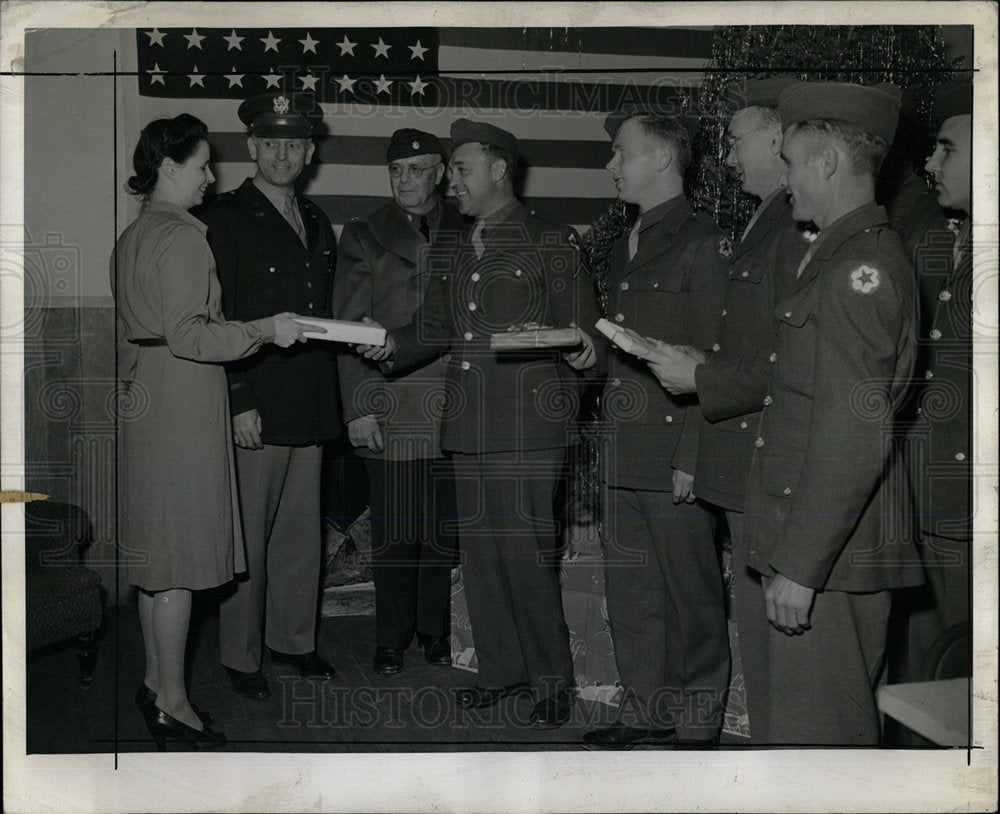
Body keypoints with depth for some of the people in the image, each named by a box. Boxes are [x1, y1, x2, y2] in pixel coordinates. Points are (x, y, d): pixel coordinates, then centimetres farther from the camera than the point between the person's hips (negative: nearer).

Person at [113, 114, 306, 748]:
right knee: (180, 555, -4)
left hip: (144, 400, 10)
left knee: (158, 553, 15)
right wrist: (264, 330, -15)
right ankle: (172, 703, 4)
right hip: (183, 405, -10)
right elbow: (187, 334, -21)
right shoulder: (183, 236, -14)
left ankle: (156, 681, 25)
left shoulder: (134, 235, 16)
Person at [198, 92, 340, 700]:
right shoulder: (226, 218, -4)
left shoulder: (317, 223, 17)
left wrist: (330, 399, 14)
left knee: (302, 530, 12)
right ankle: (241, 656, 12)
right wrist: (239, 402, -16)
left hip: (310, 407, 6)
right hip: (254, 406, -6)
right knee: (248, 534, 0)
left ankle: (293, 639, 26)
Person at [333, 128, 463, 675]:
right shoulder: (364, 237, 7)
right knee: (395, 530, -1)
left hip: (453, 400, 2)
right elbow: (349, 330, 2)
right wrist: (358, 408, -5)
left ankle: (435, 629, 21)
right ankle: (391, 639, 13)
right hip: (389, 402, -1)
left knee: (444, 527, 6)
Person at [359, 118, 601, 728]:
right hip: (469, 425, 6)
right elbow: (435, 328, 20)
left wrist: (584, 351, -21)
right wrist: (394, 345, 1)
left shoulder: (550, 242, 1)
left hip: (529, 425, -6)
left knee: (527, 552, -7)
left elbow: (581, 327, 1)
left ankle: (552, 680, 8)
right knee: (481, 551, 9)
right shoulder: (454, 252, 19)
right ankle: (501, 670, 23)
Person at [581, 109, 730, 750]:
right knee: (629, 588, 13)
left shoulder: (703, 245, -8)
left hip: (676, 452, -8)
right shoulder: (627, 247, 19)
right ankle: (647, 710, 26)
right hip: (627, 453, 8)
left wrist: (692, 457, -17)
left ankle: (697, 725, 15)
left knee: (690, 592, 2)